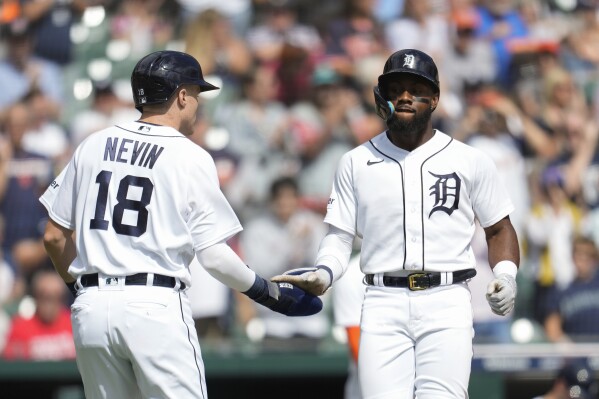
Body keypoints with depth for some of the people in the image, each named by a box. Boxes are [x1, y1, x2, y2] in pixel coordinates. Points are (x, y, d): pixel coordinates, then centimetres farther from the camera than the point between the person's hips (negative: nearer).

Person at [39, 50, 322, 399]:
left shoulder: (93, 146, 11)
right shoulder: (191, 157, -3)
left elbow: (55, 236, 12)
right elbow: (214, 255, -7)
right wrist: (268, 291, 6)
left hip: (91, 306, 5)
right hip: (156, 306, -5)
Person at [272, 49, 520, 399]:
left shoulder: (470, 161, 9)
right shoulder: (356, 163, 13)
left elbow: (499, 229, 14)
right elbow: (340, 236, 12)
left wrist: (506, 275, -4)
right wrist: (324, 273, -9)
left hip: (447, 304, -1)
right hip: (384, 305, 1)